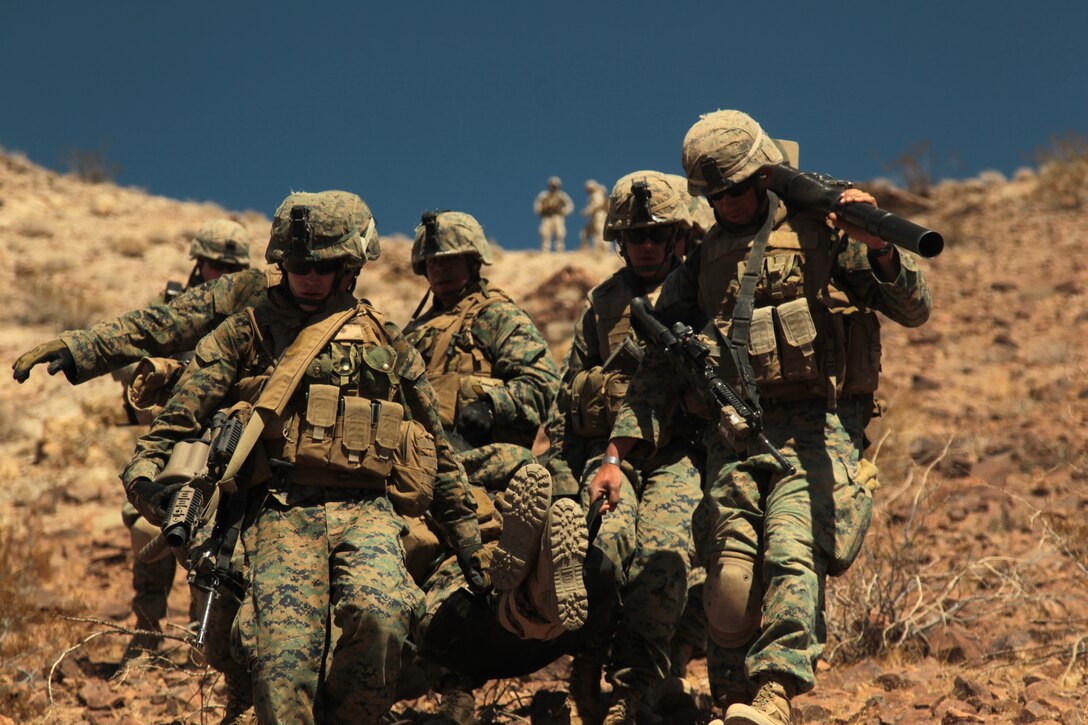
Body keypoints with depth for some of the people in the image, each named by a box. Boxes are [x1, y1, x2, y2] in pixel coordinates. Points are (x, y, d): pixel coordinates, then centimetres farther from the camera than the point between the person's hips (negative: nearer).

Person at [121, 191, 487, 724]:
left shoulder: (386, 343, 20)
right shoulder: (245, 333, 15)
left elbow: (436, 450, 24)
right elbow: (182, 414, 6)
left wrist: (467, 539, 23)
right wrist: (145, 471, -13)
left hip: (367, 512, 1)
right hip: (281, 512, -1)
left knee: (381, 613, -28)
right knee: (284, 660, -19)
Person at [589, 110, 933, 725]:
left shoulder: (822, 229, 7)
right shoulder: (703, 259, 18)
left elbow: (915, 310, 1)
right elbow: (659, 367, 19)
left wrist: (878, 248, -19)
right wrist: (617, 456, 12)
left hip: (817, 428, -4)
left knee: (792, 555, -22)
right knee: (730, 575, -6)